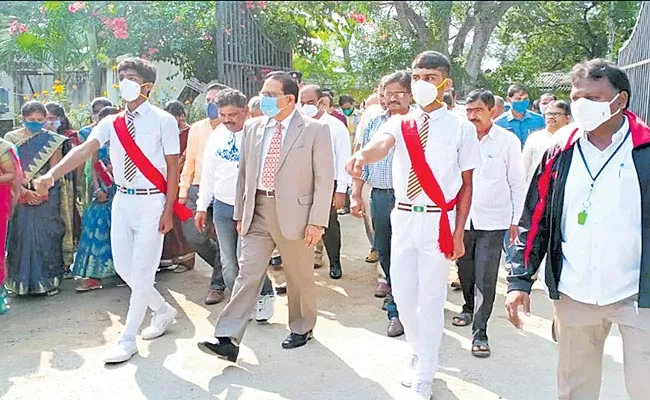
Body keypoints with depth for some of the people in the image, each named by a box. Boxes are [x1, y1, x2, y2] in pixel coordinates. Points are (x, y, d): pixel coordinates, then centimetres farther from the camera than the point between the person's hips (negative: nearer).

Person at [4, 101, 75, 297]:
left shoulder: (52, 140, 3)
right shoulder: (11, 138, 5)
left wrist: (40, 191, -13)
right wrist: (25, 192, -12)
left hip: (47, 198, -1)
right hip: (20, 198, 1)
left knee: (47, 238, 0)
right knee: (22, 236, 3)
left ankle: (49, 280, 9)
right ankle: (21, 281, 14)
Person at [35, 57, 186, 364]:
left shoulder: (163, 121, -7)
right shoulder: (112, 123, 5)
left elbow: (173, 167, -6)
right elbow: (84, 150, -9)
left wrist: (168, 211, -11)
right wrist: (52, 174, -27)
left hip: (151, 202, -5)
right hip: (122, 201, 6)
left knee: (141, 273, -2)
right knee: (123, 268, 12)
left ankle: (128, 340, 12)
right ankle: (162, 310, 35)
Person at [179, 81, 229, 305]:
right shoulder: (196, 129, 12)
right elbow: (189, 162, 15)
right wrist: (183, 191, 10)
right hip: (198, 189, 5)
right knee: (194, 236, 0)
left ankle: (217, 285, 18)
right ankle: (225, 268, 26)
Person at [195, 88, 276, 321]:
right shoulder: (217, 136, 7)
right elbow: (208, 173, 14)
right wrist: (202, 206, 14)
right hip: (222, 206, 5)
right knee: (228, 262, 7)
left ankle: (265, 295, 19)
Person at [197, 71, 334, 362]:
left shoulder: (315, 130, -5)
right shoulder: (253, 128, 9)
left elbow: (324, 178, -8)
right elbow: (243, 172, 13)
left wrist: (317, 221, -12)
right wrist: (240, 213, 11)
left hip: (294, 213, -3)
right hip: (257, 213, 4)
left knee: (299, 276, 11)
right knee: (247, 274, 0)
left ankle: (301, 328, 33)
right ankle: (228, 340, 1)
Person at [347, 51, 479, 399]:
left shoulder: (461, 128, -3)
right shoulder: (400, 124, 3)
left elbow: (466, 184, 0)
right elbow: (383, 142, -22)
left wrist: (458, 231, -5)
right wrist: (362, 155, -45)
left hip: (438, 221, -3)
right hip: (404, 217, 3)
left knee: (430, 299, 5)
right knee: (403, 295, 12)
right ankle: (419, 353, 40)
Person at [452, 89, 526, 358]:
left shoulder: (508, 141, -5)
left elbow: (518, 183, 1)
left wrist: (515, 220, 2)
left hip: (493, 222, -3)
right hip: (462, 218, 3)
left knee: (485, 279, -4)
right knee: (465, 271, 17)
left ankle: (480, 331, 6)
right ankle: (469, 308, 42)